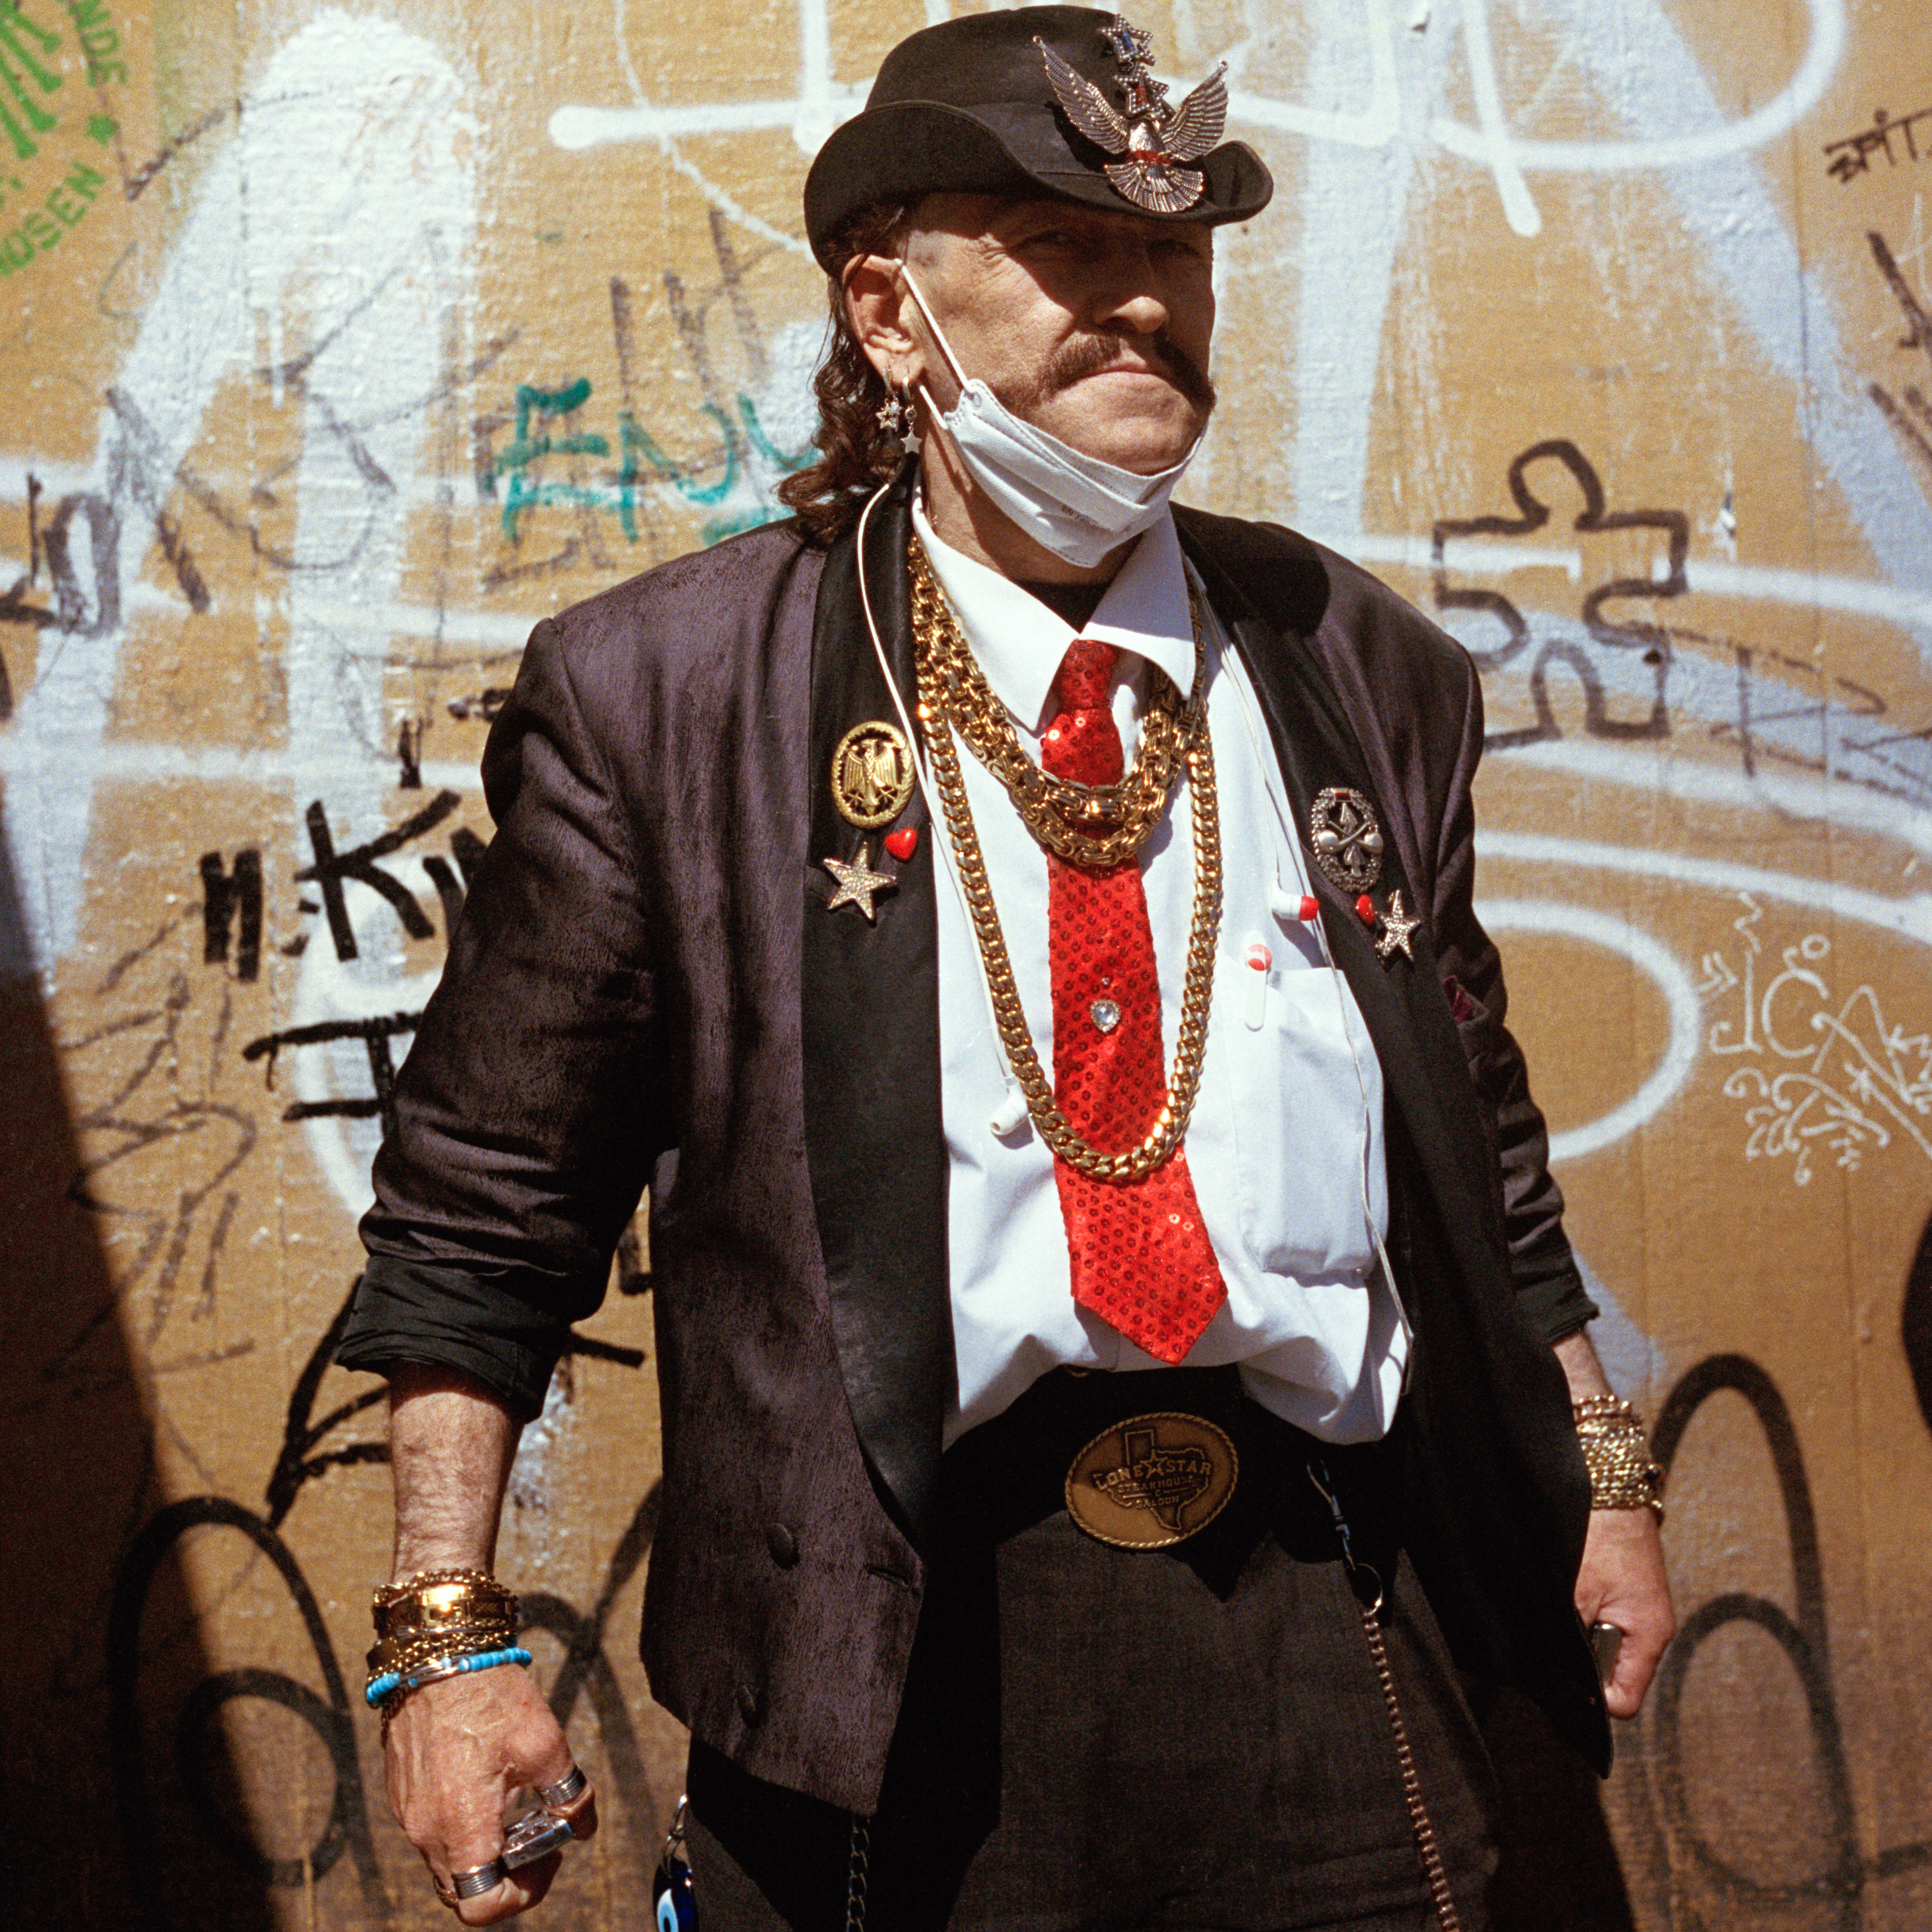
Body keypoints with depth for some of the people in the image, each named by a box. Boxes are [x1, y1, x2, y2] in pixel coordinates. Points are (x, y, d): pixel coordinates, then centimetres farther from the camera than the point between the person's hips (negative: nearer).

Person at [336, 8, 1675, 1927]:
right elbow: (483, 1202, 0)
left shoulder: (1363, 668, 7)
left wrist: (1603, 1474, 16)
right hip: (881, 1650, -2)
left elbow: (1476, 1141, 16)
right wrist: (447, 1637, -4)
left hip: (1330, 1622, 3)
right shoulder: (657, 693, -4)